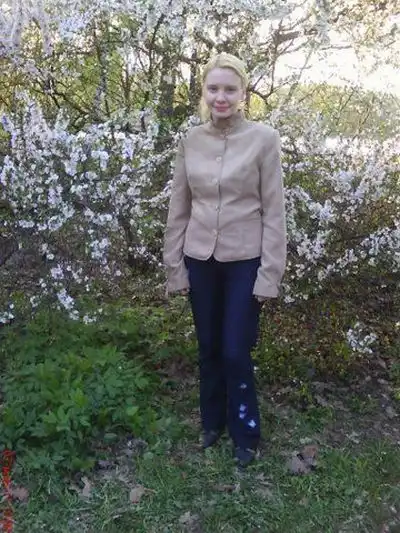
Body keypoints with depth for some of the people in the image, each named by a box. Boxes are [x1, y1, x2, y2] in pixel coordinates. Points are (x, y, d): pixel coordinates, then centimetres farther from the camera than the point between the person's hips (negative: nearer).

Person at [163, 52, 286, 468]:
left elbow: (274, 210, -7)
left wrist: (270, 272, -10)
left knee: (236, 353, 0)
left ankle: (245, 435, 23)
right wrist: (174, 266, 4)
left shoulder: (263, 139, -8)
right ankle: (212, 422, 36)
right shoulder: (191, 141, 2)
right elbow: (178, 208, 5)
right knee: (208, 348, 15)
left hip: (245, 260, -3)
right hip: (201, 258, 3)